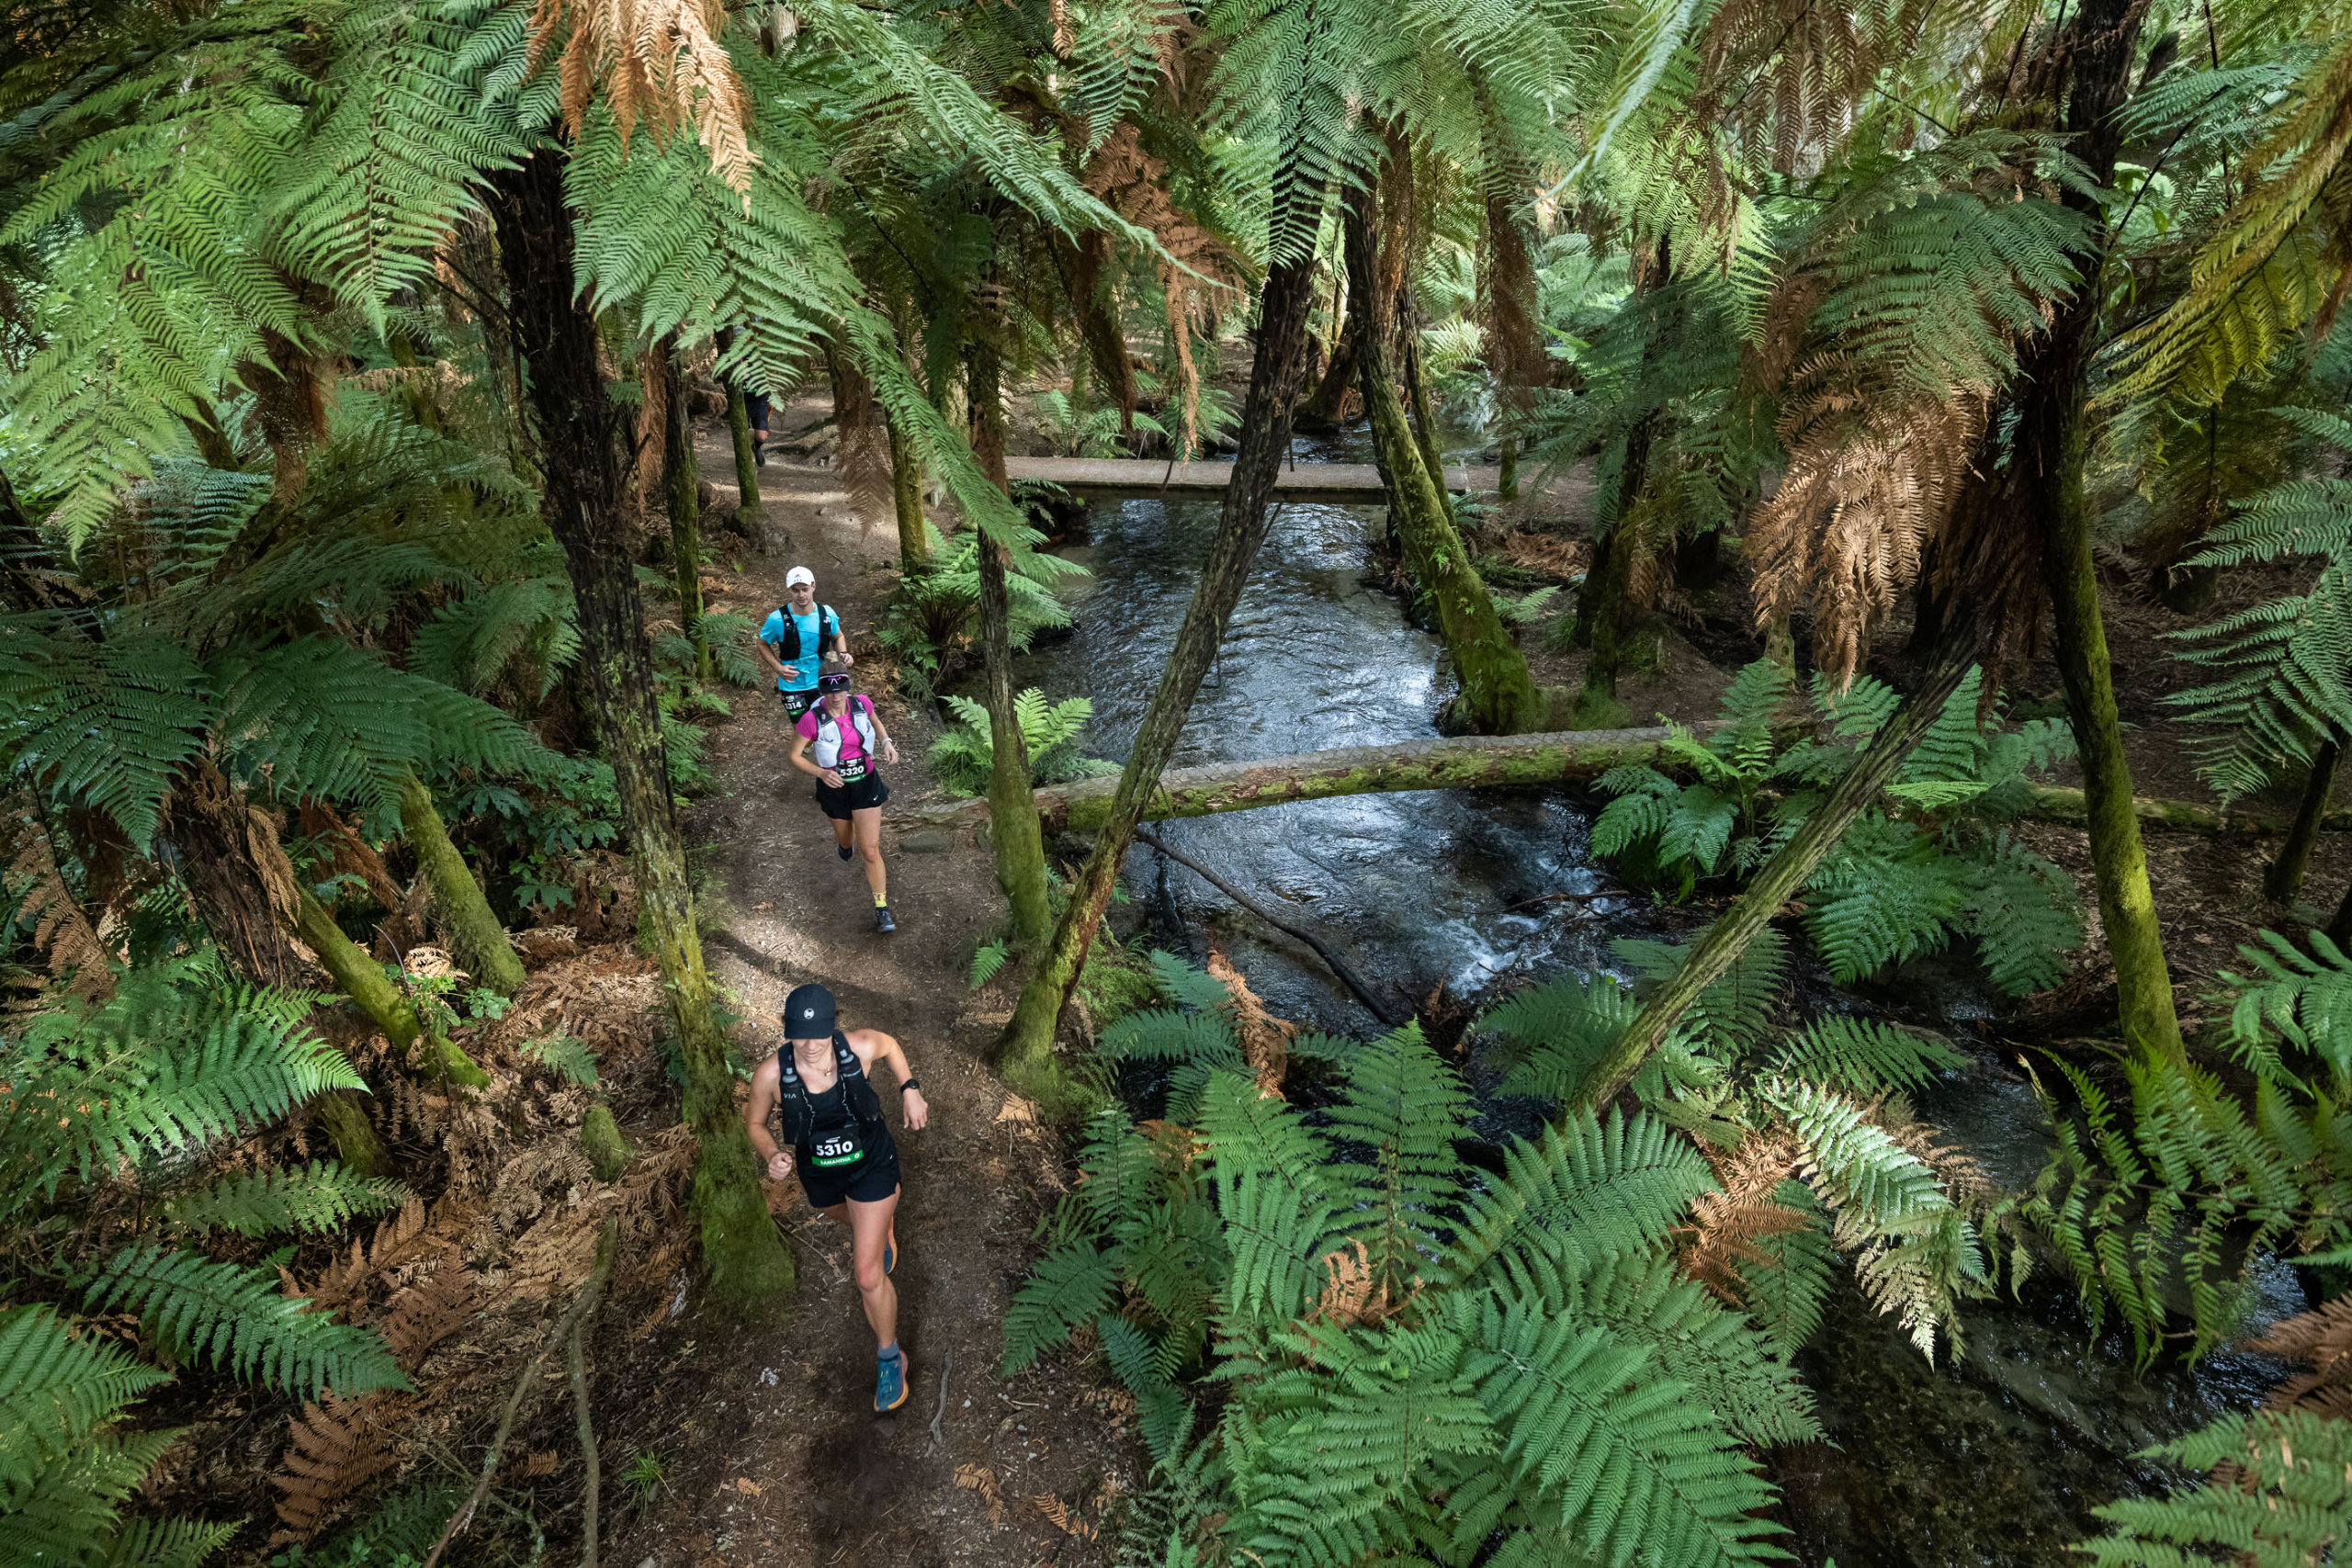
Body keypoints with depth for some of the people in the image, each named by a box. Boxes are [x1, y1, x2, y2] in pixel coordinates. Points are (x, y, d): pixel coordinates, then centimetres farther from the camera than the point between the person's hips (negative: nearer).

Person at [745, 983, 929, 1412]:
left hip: (871, 1164, -2)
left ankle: (889, 1357, 23)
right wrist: (772, 1155, -26)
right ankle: (882, 1231, 74)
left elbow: (890, 1045, -3)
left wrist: (910, 1089, -10)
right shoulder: (771, 1074, -29)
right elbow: (755, 1121, -8)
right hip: (819, 1175, 3)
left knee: (869, 1276, -3)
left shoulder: (860, 1047, -29)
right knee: (849, 1218, 36)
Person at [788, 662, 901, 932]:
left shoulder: (862, 704, -14)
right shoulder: (812, 719, -23)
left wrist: (886, 742, -7)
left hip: (866, 783, 0)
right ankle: (843, 841, 67)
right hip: (834, 788, 0)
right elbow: (794, 756, -12)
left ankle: (882, 910, 5)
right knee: (845, 838, 26)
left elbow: (875, 720, 11)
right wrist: (821, 773, -28)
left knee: (870, 850, -6)